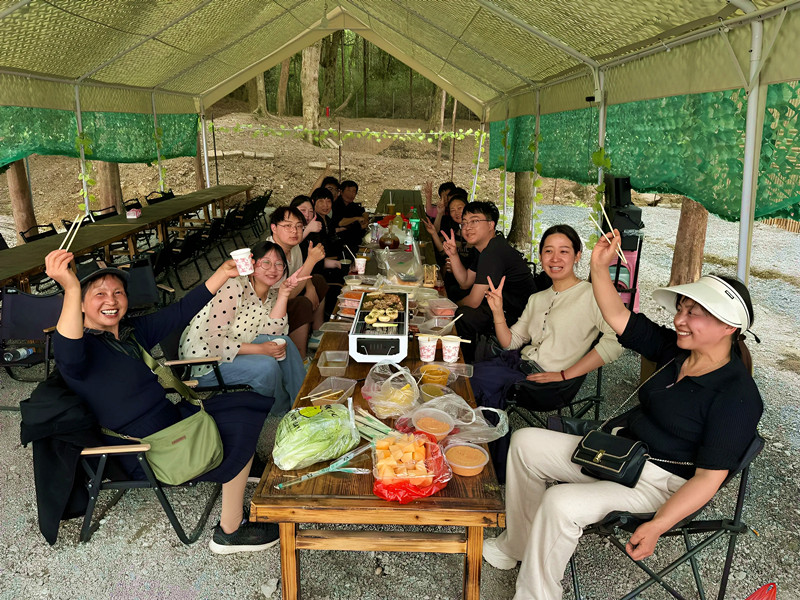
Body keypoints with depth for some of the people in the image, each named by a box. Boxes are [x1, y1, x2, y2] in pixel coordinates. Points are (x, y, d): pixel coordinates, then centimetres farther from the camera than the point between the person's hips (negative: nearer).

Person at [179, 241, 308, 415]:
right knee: (266, 366, -26)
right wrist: (260, 349, -30)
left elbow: (272, 333, -12)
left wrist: (284, 292, -16)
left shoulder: (271, 294, 3)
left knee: (284, 341, -10)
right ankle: (283, 408, 4)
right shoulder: (234, 289, -23)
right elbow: (214, 341, -27)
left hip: (236, 347, 8)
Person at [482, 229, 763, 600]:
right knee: (525, 442, 3)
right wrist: (600, 266, -15)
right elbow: (617, 318, -2)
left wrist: (657, 526, -29)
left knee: (560, 502, -30)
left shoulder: (737, 396, -21)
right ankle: (518, 545, 15)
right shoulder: (673, 350, 0)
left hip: (659, 482, -8)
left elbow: (708, 478, -21)